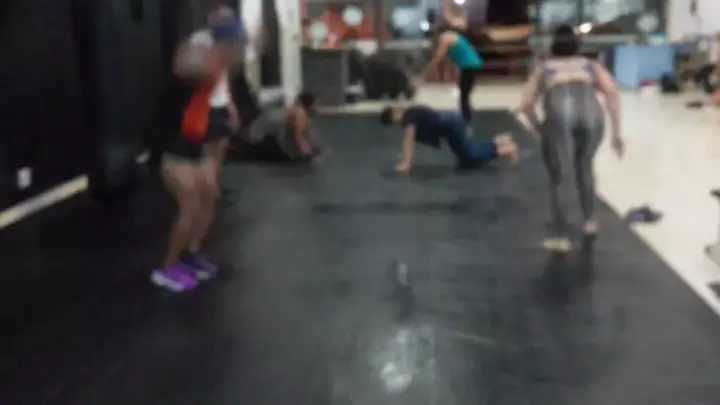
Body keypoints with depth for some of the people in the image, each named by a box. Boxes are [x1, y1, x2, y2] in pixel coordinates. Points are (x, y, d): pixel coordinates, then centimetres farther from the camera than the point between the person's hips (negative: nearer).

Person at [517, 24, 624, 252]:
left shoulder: (543, 69, 29)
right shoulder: (591, 66, 29)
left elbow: (526, 104, 17)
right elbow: (612, 92, 12)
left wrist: (540, 128, 30)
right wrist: (616, 133, 12)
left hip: (560, 115, -2)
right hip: (590, 114, 2)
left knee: (557, 178, 12)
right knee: (584, 166, 29)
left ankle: (561, 236, 6)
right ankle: (589, 220, 34)